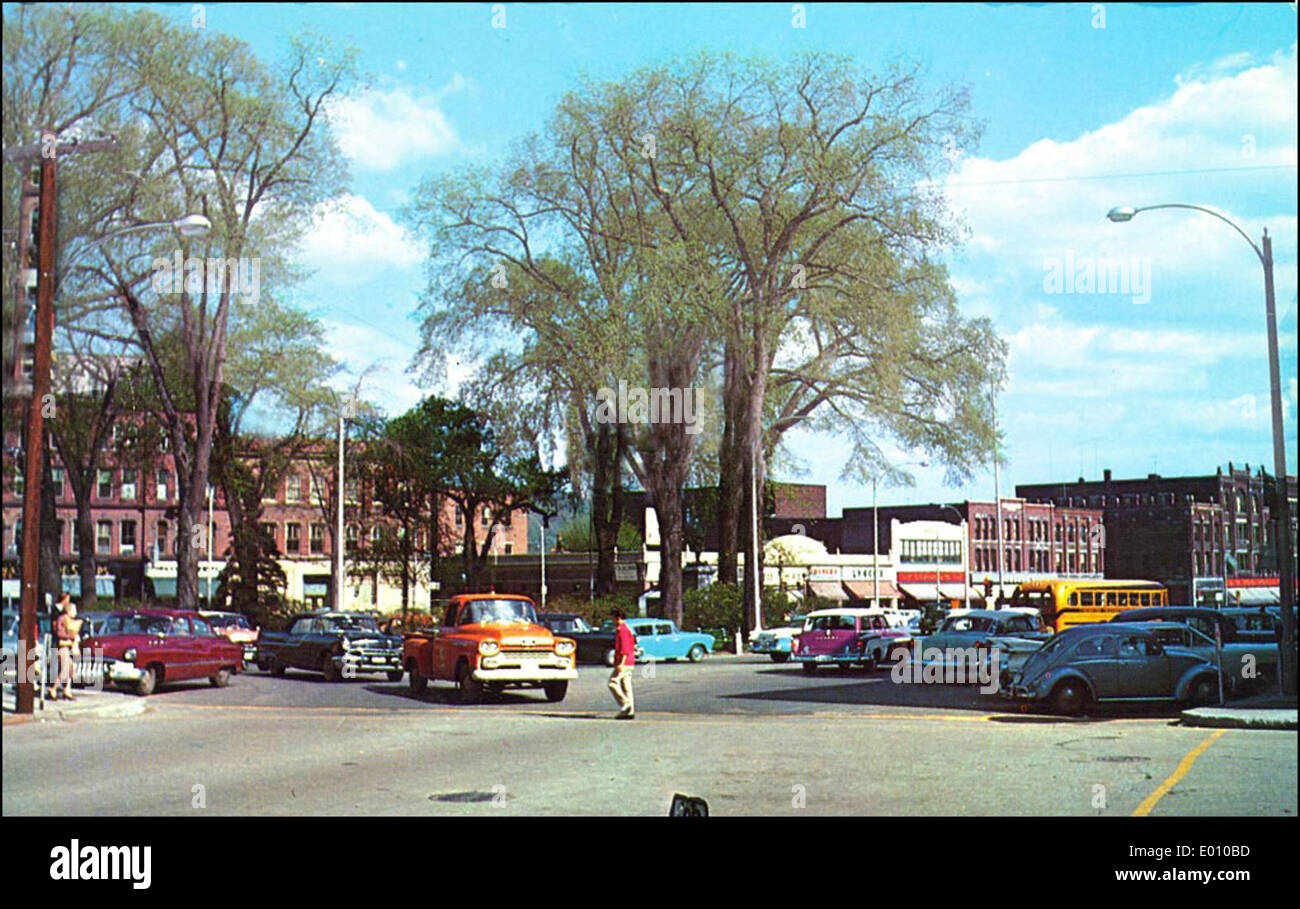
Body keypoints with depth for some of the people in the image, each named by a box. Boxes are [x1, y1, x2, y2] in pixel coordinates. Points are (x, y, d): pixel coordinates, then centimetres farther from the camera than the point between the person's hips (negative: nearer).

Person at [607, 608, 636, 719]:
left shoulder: (622, 630, -13)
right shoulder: (627, 629, 19)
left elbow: (625, 648, -21)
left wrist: (621, 663, -25)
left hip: (624, 663, -10)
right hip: (628, 663, 10)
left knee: (613, 683, -8)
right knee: (626, 685, 8)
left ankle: (625, 704, -11)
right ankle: (629, 711, 5)